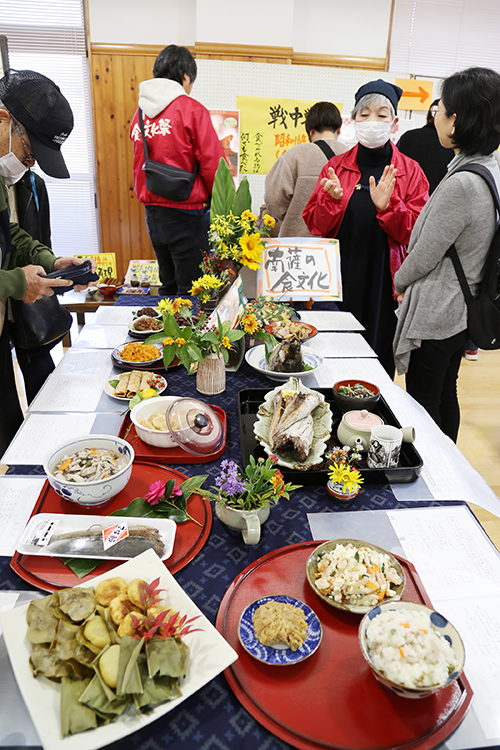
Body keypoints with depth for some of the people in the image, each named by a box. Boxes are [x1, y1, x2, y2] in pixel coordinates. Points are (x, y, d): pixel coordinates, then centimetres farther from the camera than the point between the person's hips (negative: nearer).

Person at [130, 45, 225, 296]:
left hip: (151, 212, 7)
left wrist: (148, 200, 18)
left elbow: (138, 167, 12)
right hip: (184, 213, -7)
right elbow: (213, 164, -10)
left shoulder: (140, 112, 10)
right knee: (190, 291, -1)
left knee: (168, 286, 18)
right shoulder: (191, 109, -8)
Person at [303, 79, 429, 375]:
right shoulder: (336, 167, 8)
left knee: (379, 357, 4)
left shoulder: (410, 171, 4)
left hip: (384, 283, -1)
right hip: (339, 278, 1)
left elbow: (416, 233, -3)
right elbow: (315, 226, 5)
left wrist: (387, 206, -18)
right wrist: (333, 200, -14)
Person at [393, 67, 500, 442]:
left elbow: (424, 256, -18)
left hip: (435, 315, -9)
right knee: (446, 396, 22)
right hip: (464, 309, 9)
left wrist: (399, 282, 3)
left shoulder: (461, 184, -26)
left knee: (423, 402, 6)